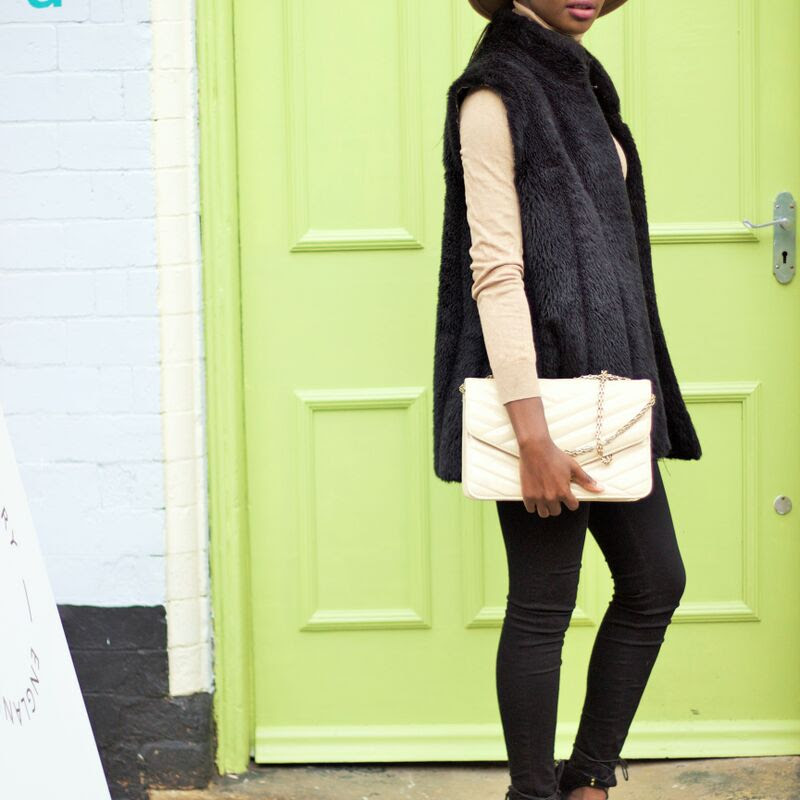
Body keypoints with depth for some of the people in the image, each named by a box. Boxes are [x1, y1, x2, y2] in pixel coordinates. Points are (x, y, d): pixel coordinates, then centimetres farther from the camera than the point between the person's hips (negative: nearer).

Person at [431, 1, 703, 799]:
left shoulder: (577, 79, 14)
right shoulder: (495, 92, -11)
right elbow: (495, 270, -18)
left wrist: (631, 389, 17)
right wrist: (533, 438, -23)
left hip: (605, 376, 9)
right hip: (542, 381, -9)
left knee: (655, 583, 13)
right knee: (542, 606, -1)